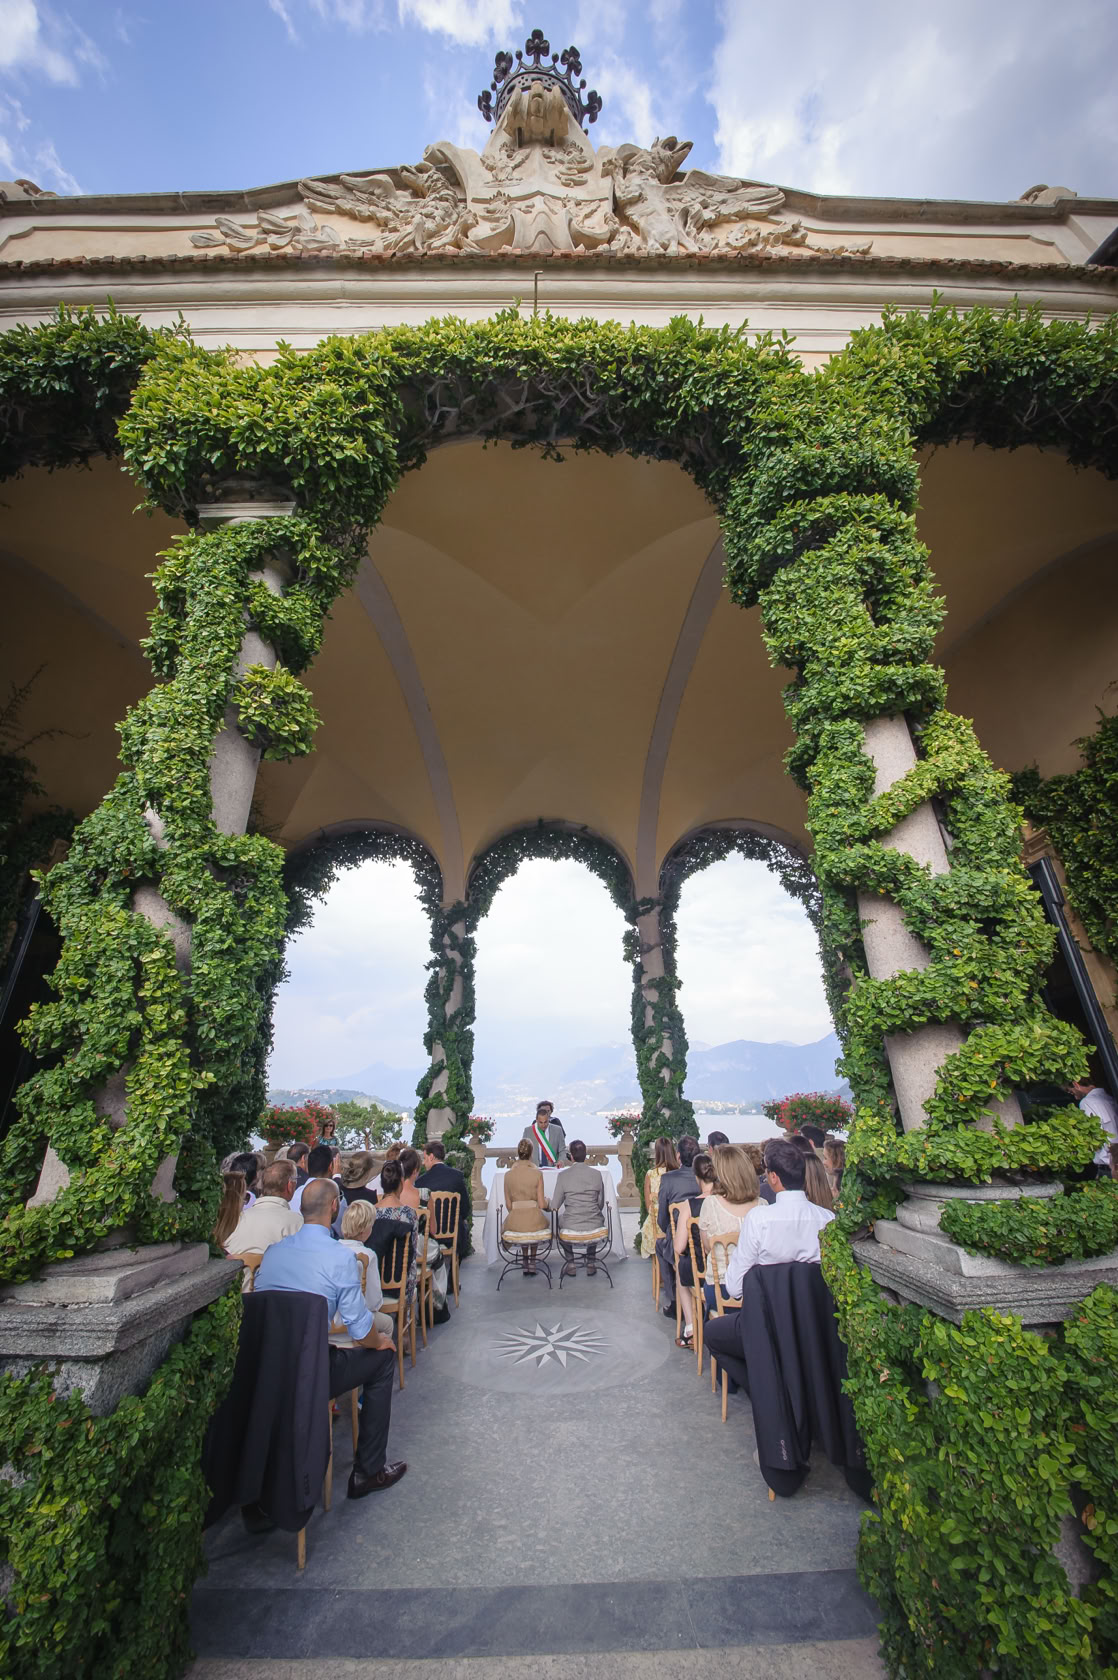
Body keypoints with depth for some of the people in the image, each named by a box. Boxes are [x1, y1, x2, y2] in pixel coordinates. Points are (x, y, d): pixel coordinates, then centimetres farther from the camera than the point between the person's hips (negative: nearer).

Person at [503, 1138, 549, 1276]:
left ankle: (525, 1262, 41)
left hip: (514, 1222, 1)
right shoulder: (537, 1173, -9)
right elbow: (542, 1205, -6)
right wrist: (547, 1200, 16)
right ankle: (532, 1262, 40)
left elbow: (508, 1205, 3)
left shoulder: (508, 1174, -3)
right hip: (534, 1220, -1)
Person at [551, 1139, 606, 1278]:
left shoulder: (563, 1174, -9)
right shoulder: (596, 1174, -4)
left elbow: (555, 1206, -2)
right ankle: (590, 1264, 35)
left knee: (559, 1219, 32)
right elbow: (601, 1203, 5)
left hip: (571, 1225, -1)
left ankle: (570, 1265, 33)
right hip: (594, 1225, 2)